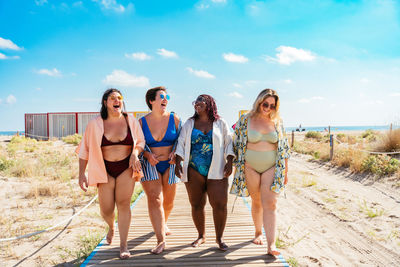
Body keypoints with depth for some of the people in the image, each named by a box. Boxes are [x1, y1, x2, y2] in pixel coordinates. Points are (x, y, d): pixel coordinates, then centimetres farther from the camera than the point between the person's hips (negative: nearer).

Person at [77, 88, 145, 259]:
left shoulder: (131, 121, -1)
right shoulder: (95, 124, -4)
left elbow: (141, 141, 11)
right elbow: (85, 150, 2)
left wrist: (135, 153, -11)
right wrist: (81, 174, 0)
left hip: (126, 168, 0)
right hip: (105, 169, 0)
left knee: (123, 203, -6)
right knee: (106, 209, 1)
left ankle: (123, 245, 5)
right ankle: (111, 227, 39)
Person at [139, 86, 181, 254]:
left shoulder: (174, 119, 2)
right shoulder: (142, 122, 1)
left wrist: (175, 153, -11)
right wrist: (148, 155, -13)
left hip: (169, 165, 2)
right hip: (150, 165, -1)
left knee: (168, 201, 10)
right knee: (154, 199, -14)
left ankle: (163, 223, 42)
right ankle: (161, 241, -12)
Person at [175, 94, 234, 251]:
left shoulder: (221, 123, 9)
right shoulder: (189, 124, 12)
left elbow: (228, 144, 7)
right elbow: (181, 144, 7)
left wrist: (229, 162, -4)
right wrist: (178, 163, -4)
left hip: (216, 171, -1)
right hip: (193, 171, 2)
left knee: (220, 204, -6)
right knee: (196, 205, 5)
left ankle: (219, 238, 11)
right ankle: (201, 236, 23)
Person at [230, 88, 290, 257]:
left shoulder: (277, 122, 3)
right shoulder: (245, 120, -2)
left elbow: (283, 148, 8)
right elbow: (237, 145, 4)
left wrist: (285, 171, 8)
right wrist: (237, 168, 3)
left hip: (272, 167, 0)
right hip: (250, 167, 0)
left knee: (270, 205, -8)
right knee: (256, 202, 12)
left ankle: (271, 245, -7)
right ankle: (258, 232, 34)